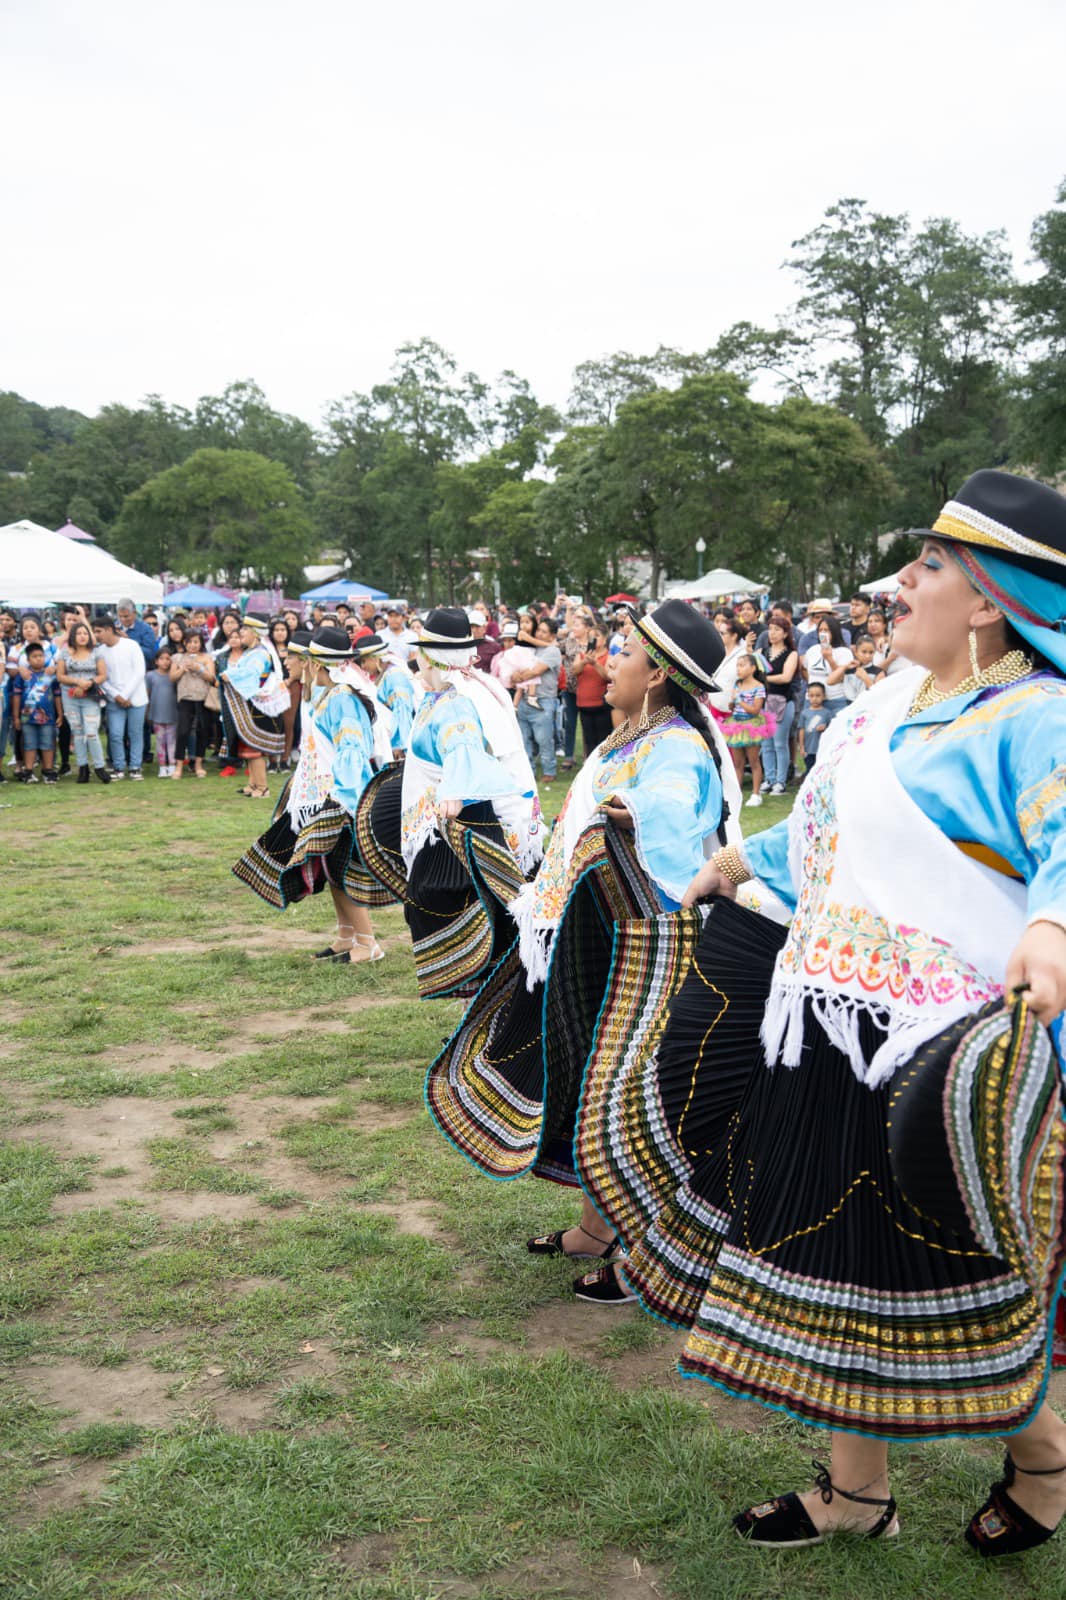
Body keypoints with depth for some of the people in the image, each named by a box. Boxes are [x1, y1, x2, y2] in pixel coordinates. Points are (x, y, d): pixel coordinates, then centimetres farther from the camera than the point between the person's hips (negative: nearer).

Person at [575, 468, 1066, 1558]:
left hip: (940, 1059, -9)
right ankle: (856, 1492, 34)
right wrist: (746, 861, 40)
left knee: (929, 1282, 5)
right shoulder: (897, 702, 13)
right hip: (835, 1041, 9)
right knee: (830, 1260, 16)